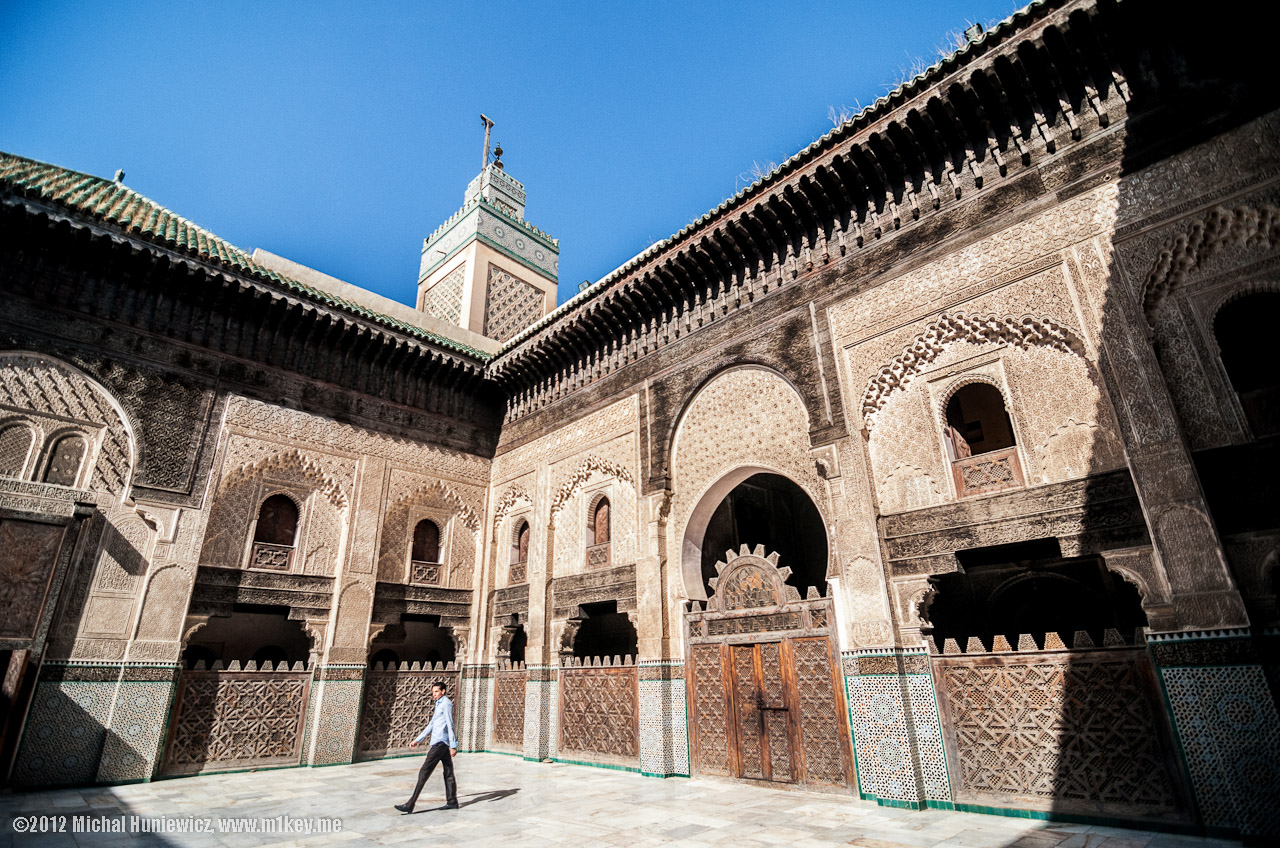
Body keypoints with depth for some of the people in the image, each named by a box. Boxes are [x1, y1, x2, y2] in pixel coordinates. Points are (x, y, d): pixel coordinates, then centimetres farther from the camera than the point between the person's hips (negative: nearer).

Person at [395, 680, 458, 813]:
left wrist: (453, 745, -19)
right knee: (448, 773, 10)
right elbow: (431, 725, 26)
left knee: (424, 772, -8)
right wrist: (417, 740, 24)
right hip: (443, 743, 9)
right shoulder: (439, 704, 22)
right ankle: (452, 802, 14)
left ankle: (410, 804, -7)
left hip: (440, 742, -9)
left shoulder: (446, 704, -10)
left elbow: (450, 725, -15)